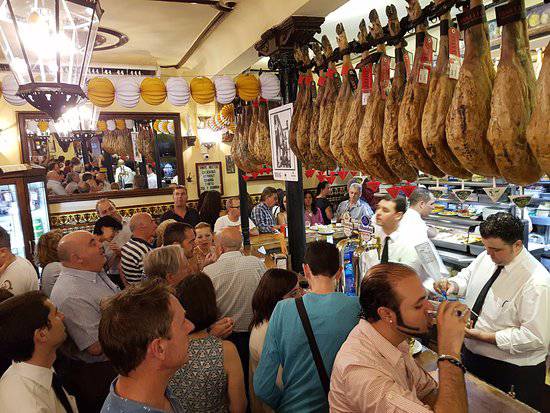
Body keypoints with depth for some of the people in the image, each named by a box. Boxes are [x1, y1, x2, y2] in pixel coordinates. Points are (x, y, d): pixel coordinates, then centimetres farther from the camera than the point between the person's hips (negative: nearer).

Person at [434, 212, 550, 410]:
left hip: (513, 370, -6)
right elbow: (467, 276, 11)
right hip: (472, 353, 7)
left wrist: (482, 336, -27)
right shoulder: (486, 257, -6)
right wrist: (453, 284, -13)